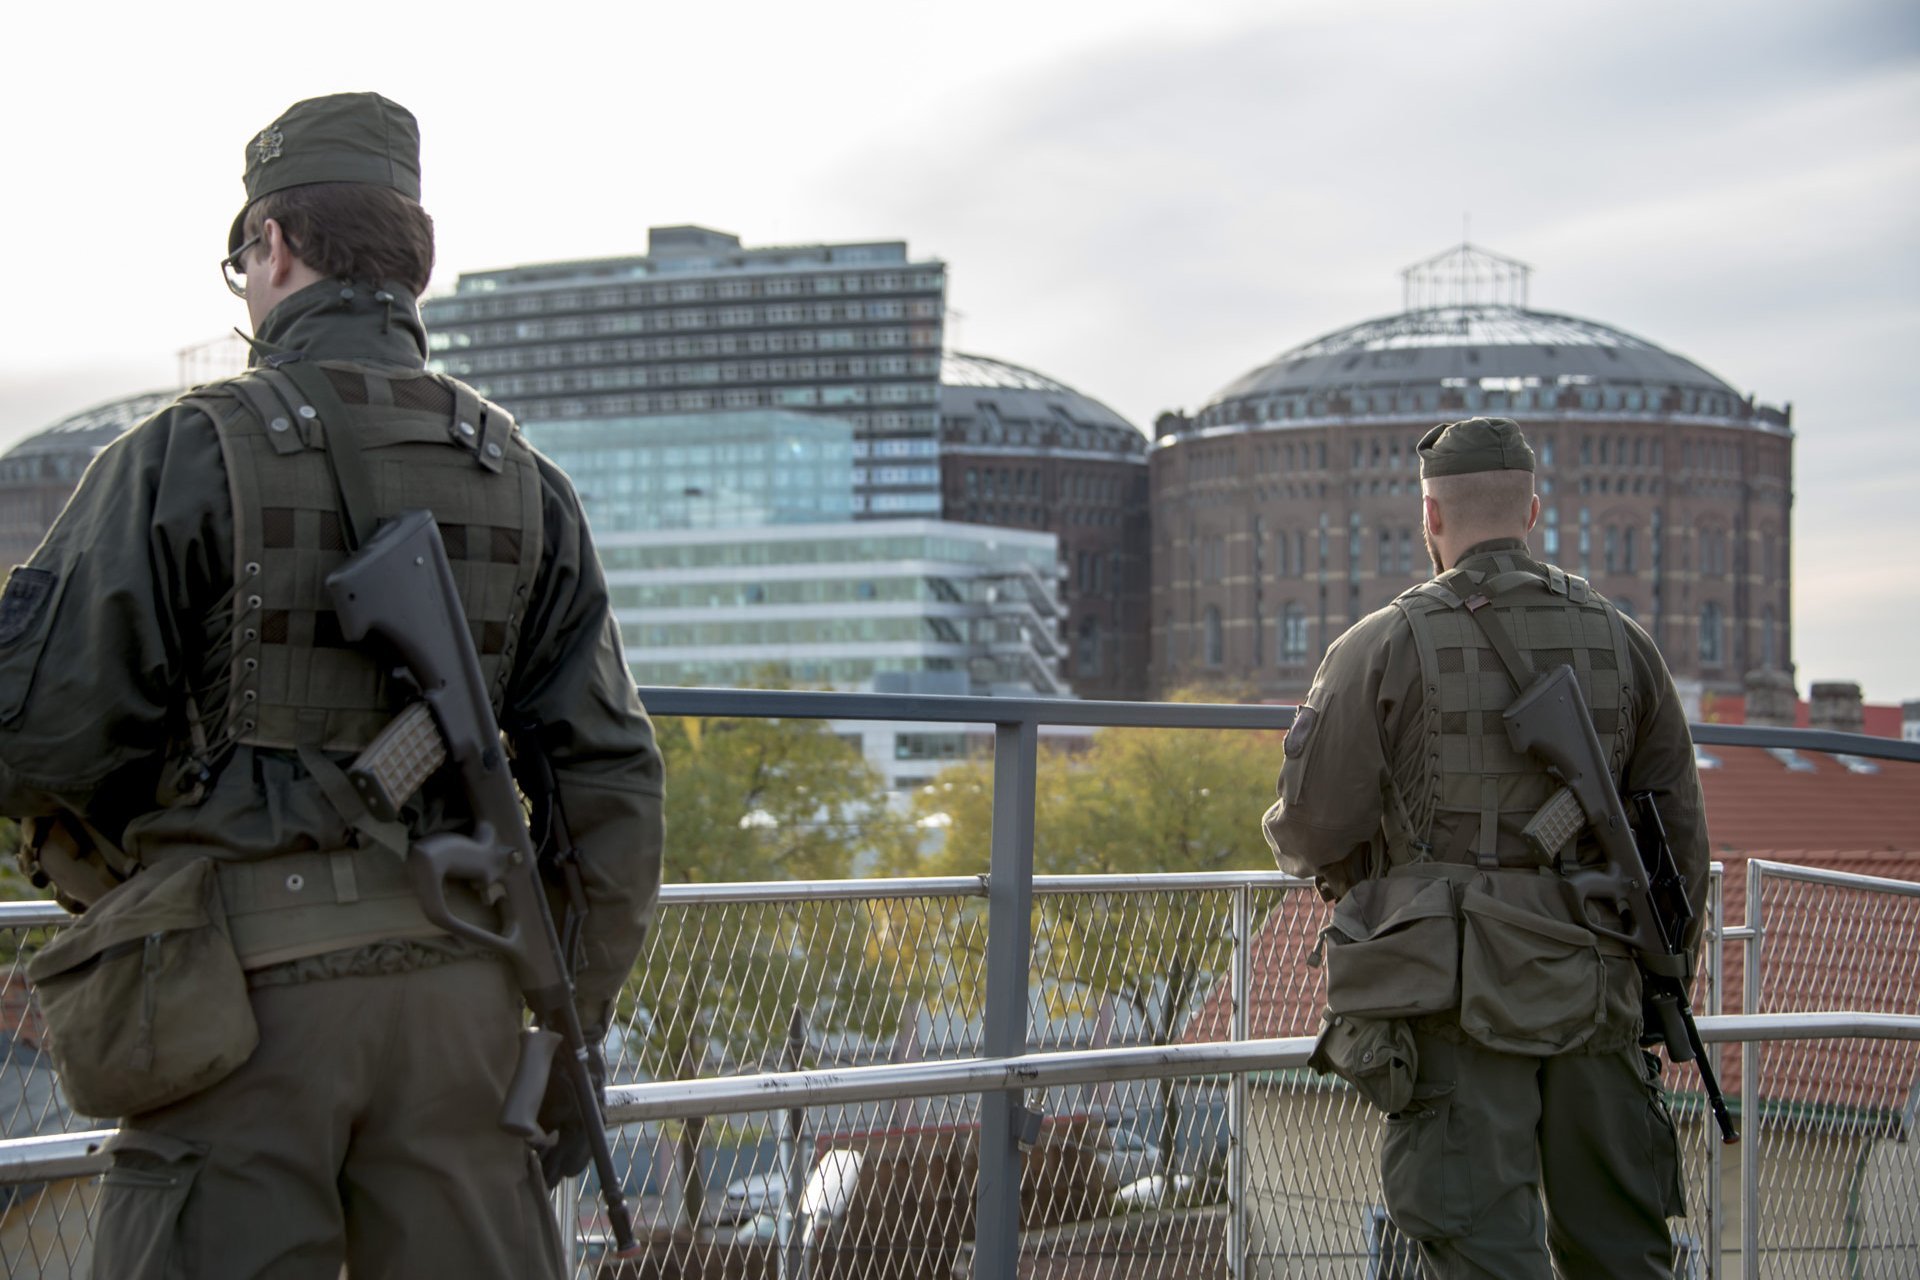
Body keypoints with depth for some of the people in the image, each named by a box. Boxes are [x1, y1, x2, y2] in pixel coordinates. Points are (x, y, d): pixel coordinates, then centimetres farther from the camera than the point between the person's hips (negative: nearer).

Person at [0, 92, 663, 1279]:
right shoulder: (523, 482, 8)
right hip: (452, 979, 4)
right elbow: (610, 779, 6)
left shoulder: (188, 454, -6)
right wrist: (577, 1027, 13)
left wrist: (105, 837, 16)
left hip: (247, 988, -4)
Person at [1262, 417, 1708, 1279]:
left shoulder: (1385, 647, -7)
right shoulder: (1619, 641, 6)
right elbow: (1680, 838, 10)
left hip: (1455, 999, -4)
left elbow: (1311, 832, -5)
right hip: (1592, 994, 4)